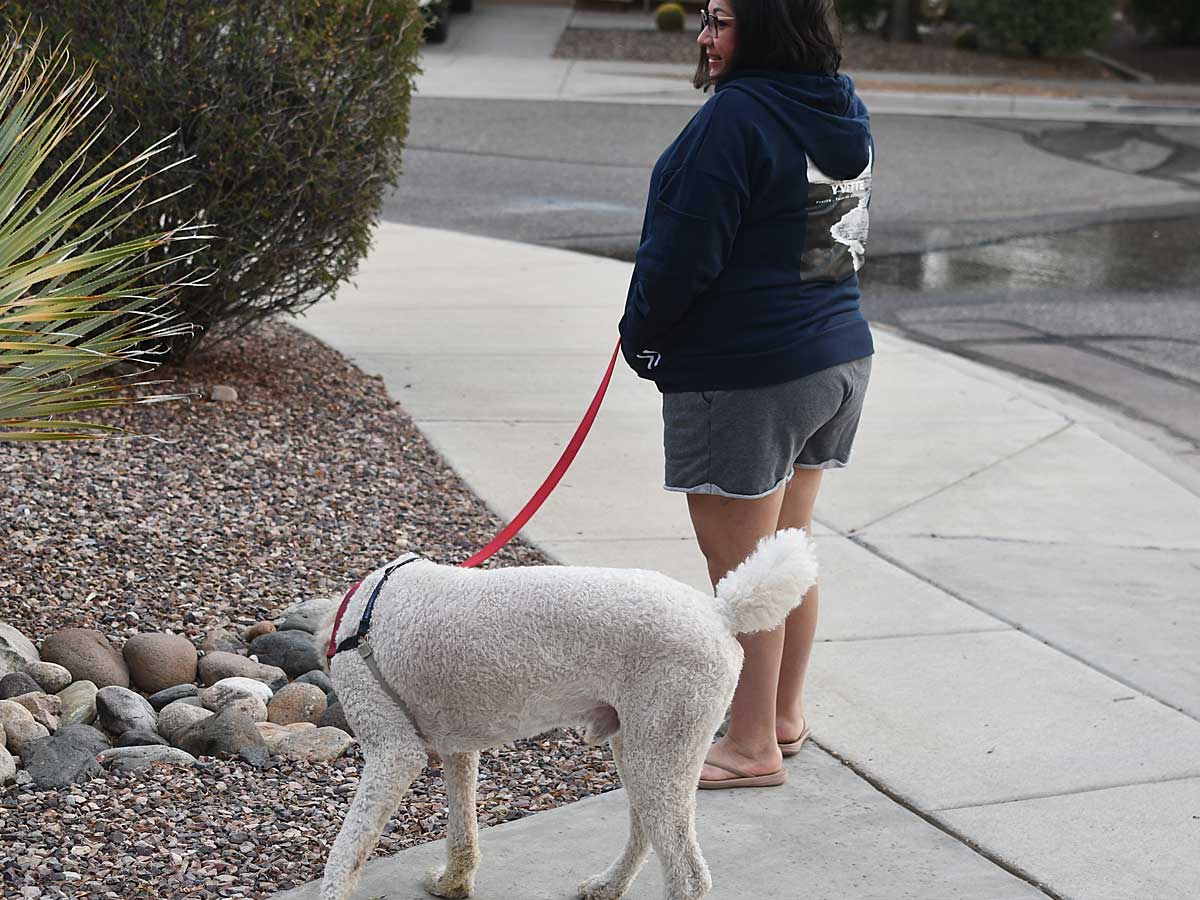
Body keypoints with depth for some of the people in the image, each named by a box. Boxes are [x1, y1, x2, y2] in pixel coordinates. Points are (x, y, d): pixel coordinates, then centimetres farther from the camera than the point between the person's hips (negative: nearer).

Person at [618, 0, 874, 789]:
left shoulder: (736, 116, -20)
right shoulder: (845, 111, 8)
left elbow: (684, 251, -21)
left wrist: (641, 334, -3)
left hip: (744, 375, -9)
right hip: (839, 357, 9)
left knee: (739, 567, 2)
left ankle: (752, 747, 11)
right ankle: (786, 714, 33)